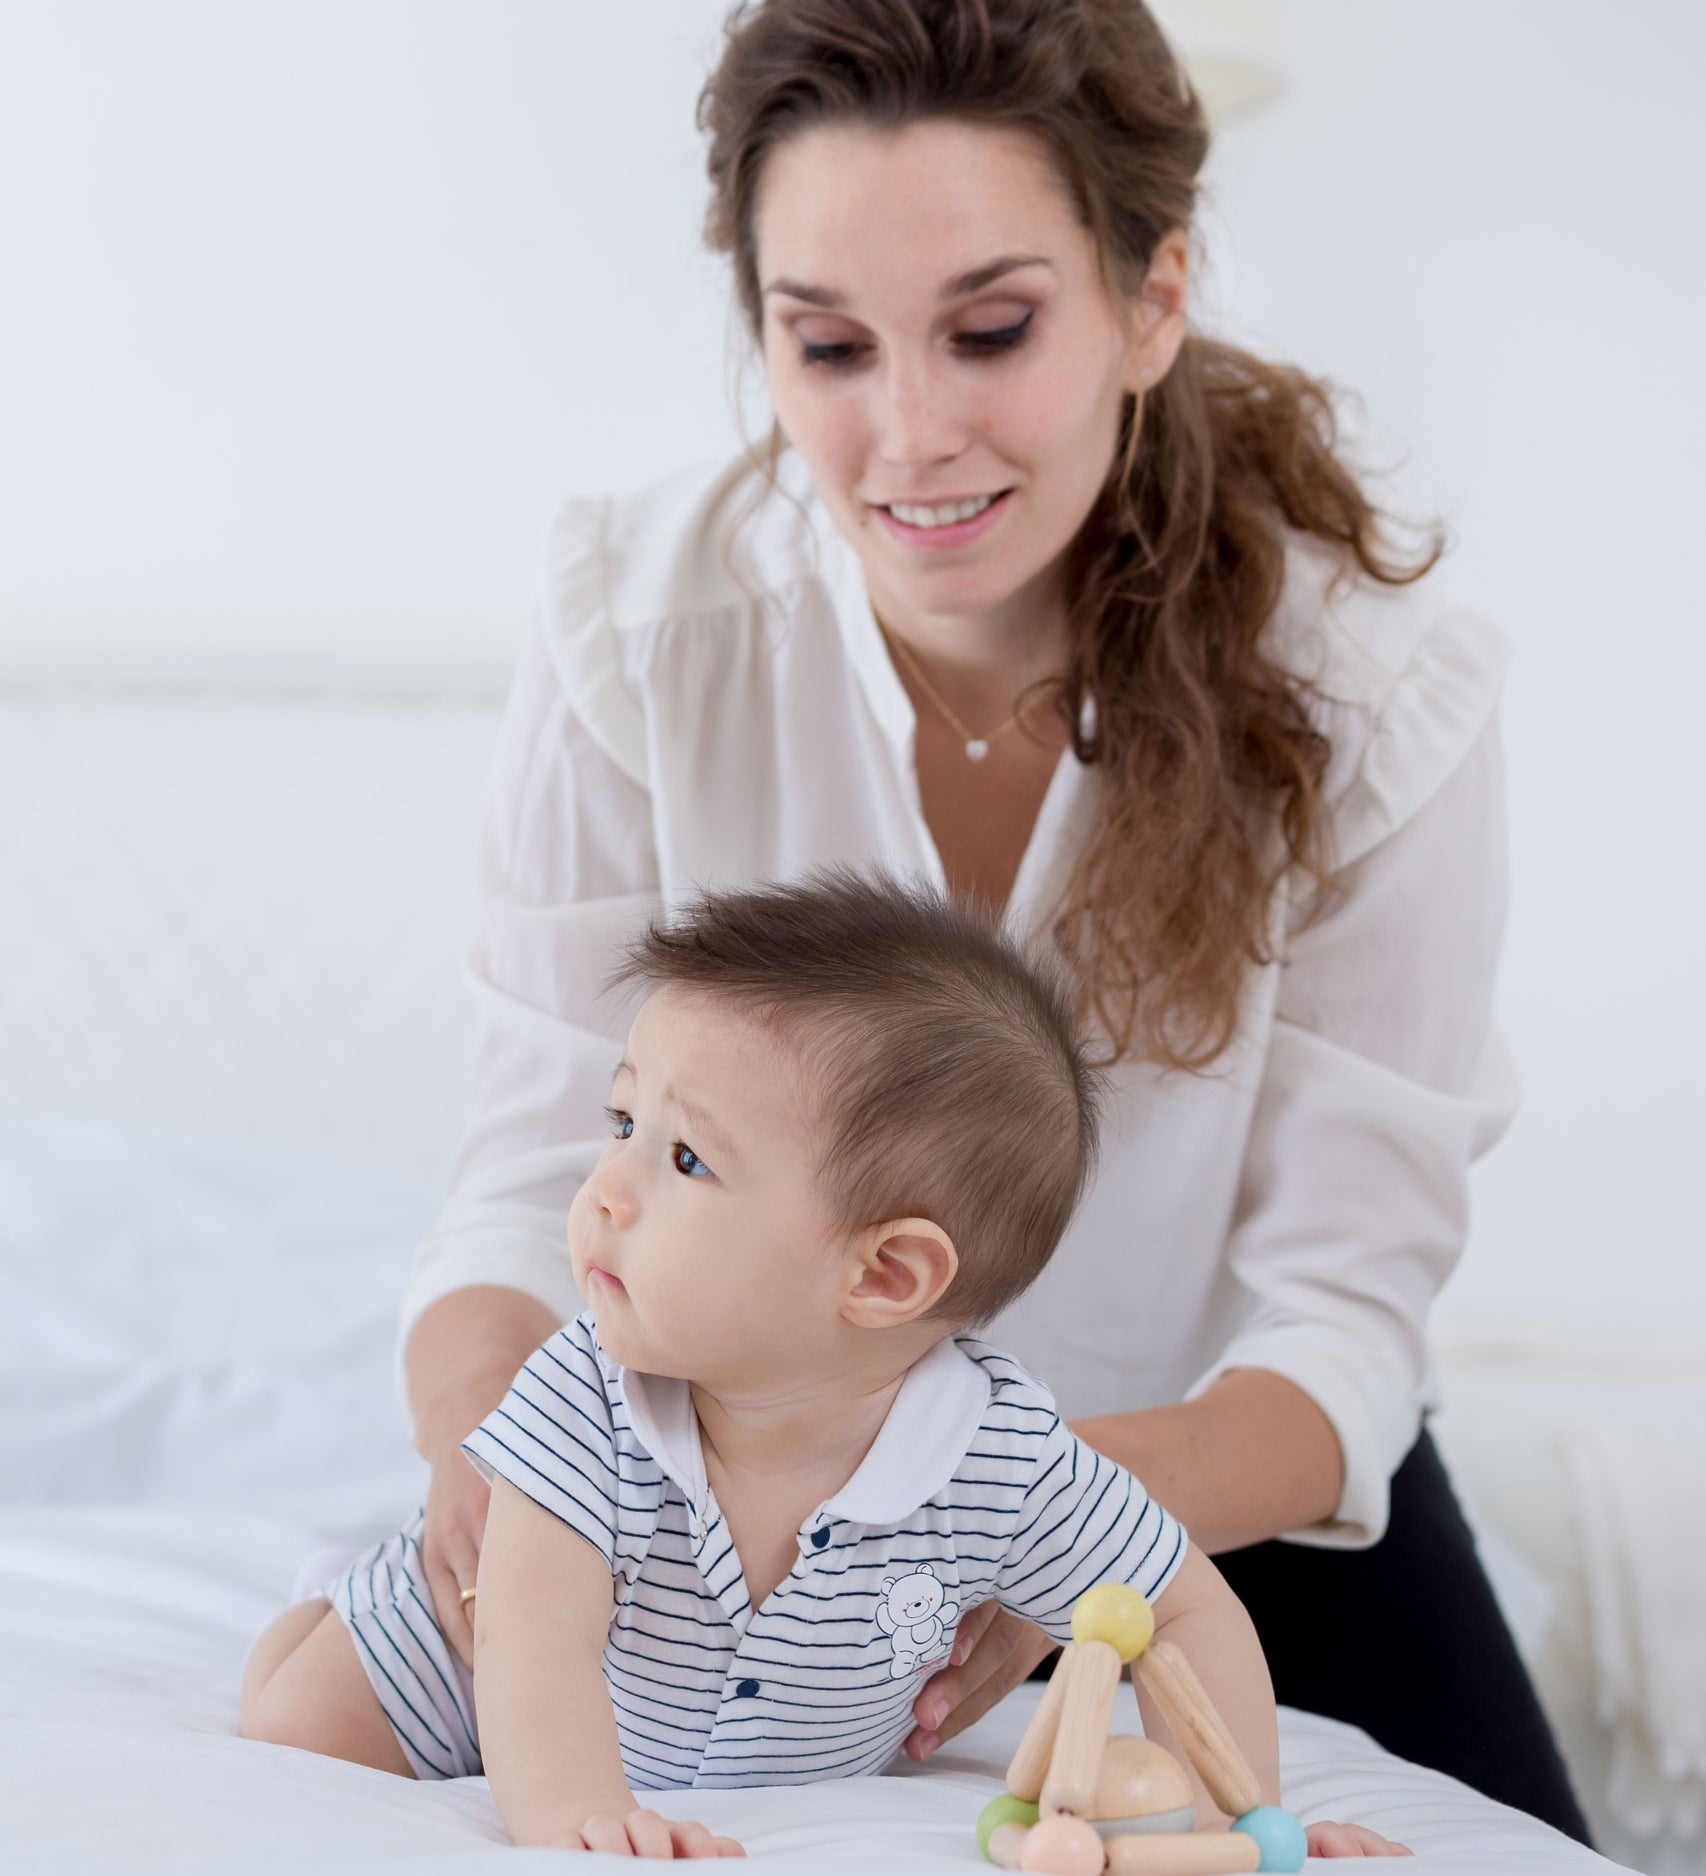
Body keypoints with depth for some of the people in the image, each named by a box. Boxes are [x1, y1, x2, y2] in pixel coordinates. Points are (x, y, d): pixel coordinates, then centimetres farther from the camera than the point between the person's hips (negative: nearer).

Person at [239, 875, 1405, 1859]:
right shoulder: (589, 1396, -37)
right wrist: (571, 1807, -66)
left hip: (777, 1788, 2)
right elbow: (539, 1638, -47)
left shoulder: (1005, 1463, -34)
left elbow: (1189, 1611, -19)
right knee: (290, 1737, -1)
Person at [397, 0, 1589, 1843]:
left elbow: (1342, 1308, -20)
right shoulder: (638, 623, -18)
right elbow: (543, 1169, -15)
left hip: (1240, 1509, 0)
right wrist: (482, 1435, -39)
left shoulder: (1379, 692, -21)